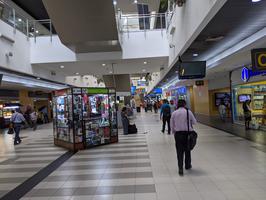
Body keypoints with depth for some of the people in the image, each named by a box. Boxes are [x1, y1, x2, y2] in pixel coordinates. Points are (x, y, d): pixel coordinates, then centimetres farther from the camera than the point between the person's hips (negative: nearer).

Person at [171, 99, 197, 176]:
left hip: (178, 133, 1)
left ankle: (180, 169, 2)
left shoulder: (174, 113, 0)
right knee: (187, 150, 17)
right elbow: (194, 122, 3)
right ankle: (187, 165, 34)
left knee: (179, 151, 5)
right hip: (187, 133, 0)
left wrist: (174, 132, 17)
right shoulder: (188, 112, -5)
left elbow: (172, 125, 4)